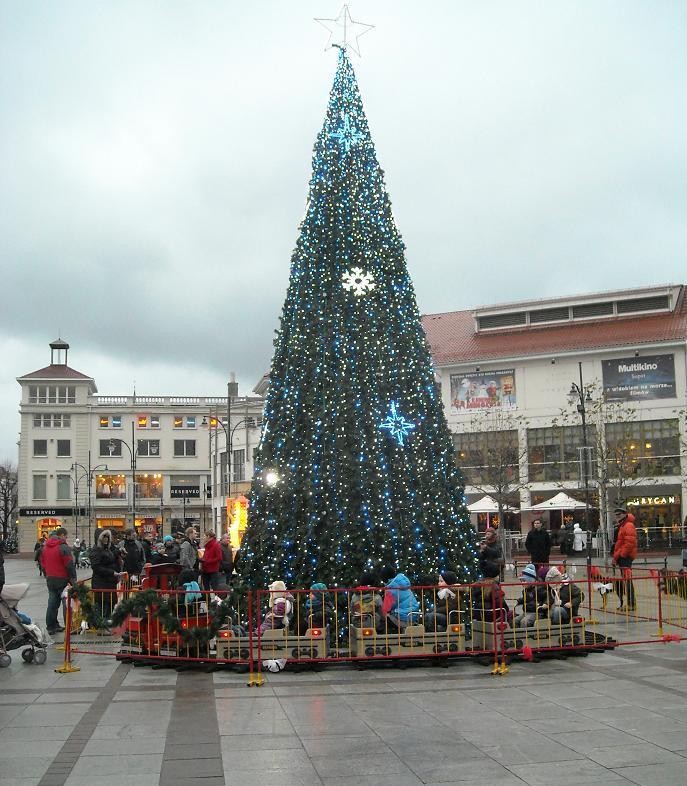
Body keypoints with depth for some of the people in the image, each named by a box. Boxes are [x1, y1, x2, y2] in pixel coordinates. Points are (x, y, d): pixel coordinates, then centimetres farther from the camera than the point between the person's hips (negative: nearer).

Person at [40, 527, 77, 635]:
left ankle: (50, 626, 12)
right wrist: (73, 578, -9)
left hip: (50, 579, 7)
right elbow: (70, 564, -16)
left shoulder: (45, 548, 12)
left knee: (52, 603, 11)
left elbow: (43, 564, 17)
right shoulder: (63, 547, -14)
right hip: (62, 579, -7)